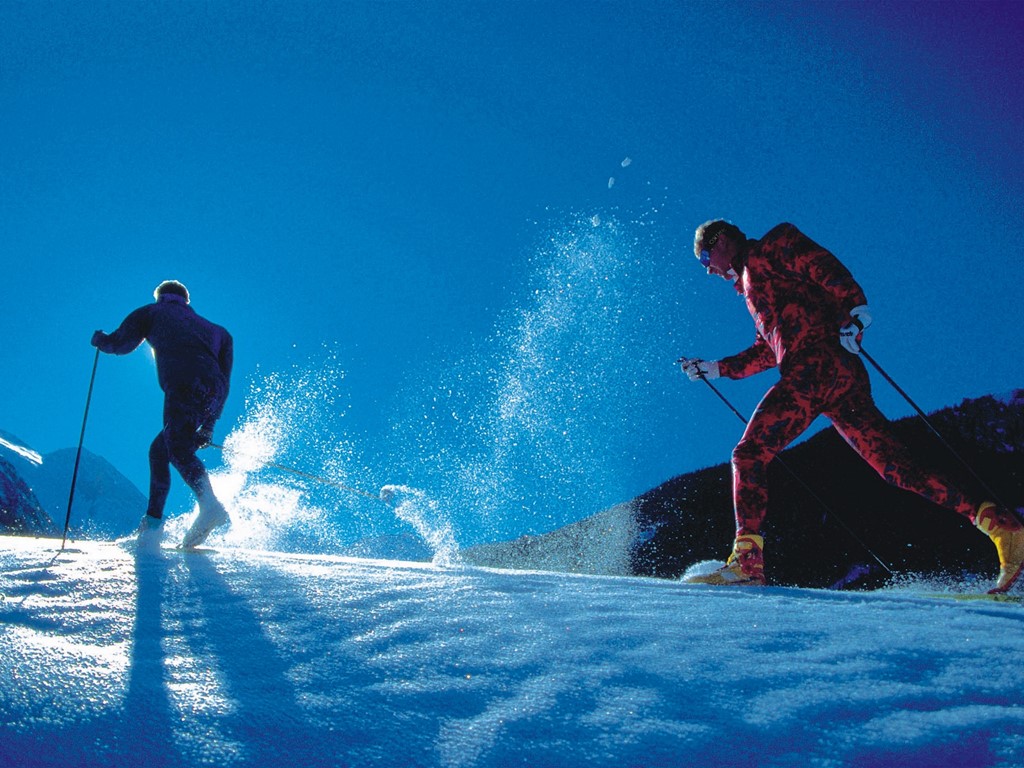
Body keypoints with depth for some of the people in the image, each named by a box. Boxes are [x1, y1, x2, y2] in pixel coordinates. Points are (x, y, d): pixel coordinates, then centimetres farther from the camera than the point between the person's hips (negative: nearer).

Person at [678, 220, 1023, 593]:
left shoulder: (766, 250, 10)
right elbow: (766, 352, 35)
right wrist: (713, 368, 36)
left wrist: (854, 305, -21)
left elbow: (821, 265, -6)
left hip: (817, 364, -9)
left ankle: (747, 559, -18)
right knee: (899, 468, 0)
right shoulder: (754, 284, 36)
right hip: (844, 379, 9)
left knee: (748, 454, -10)